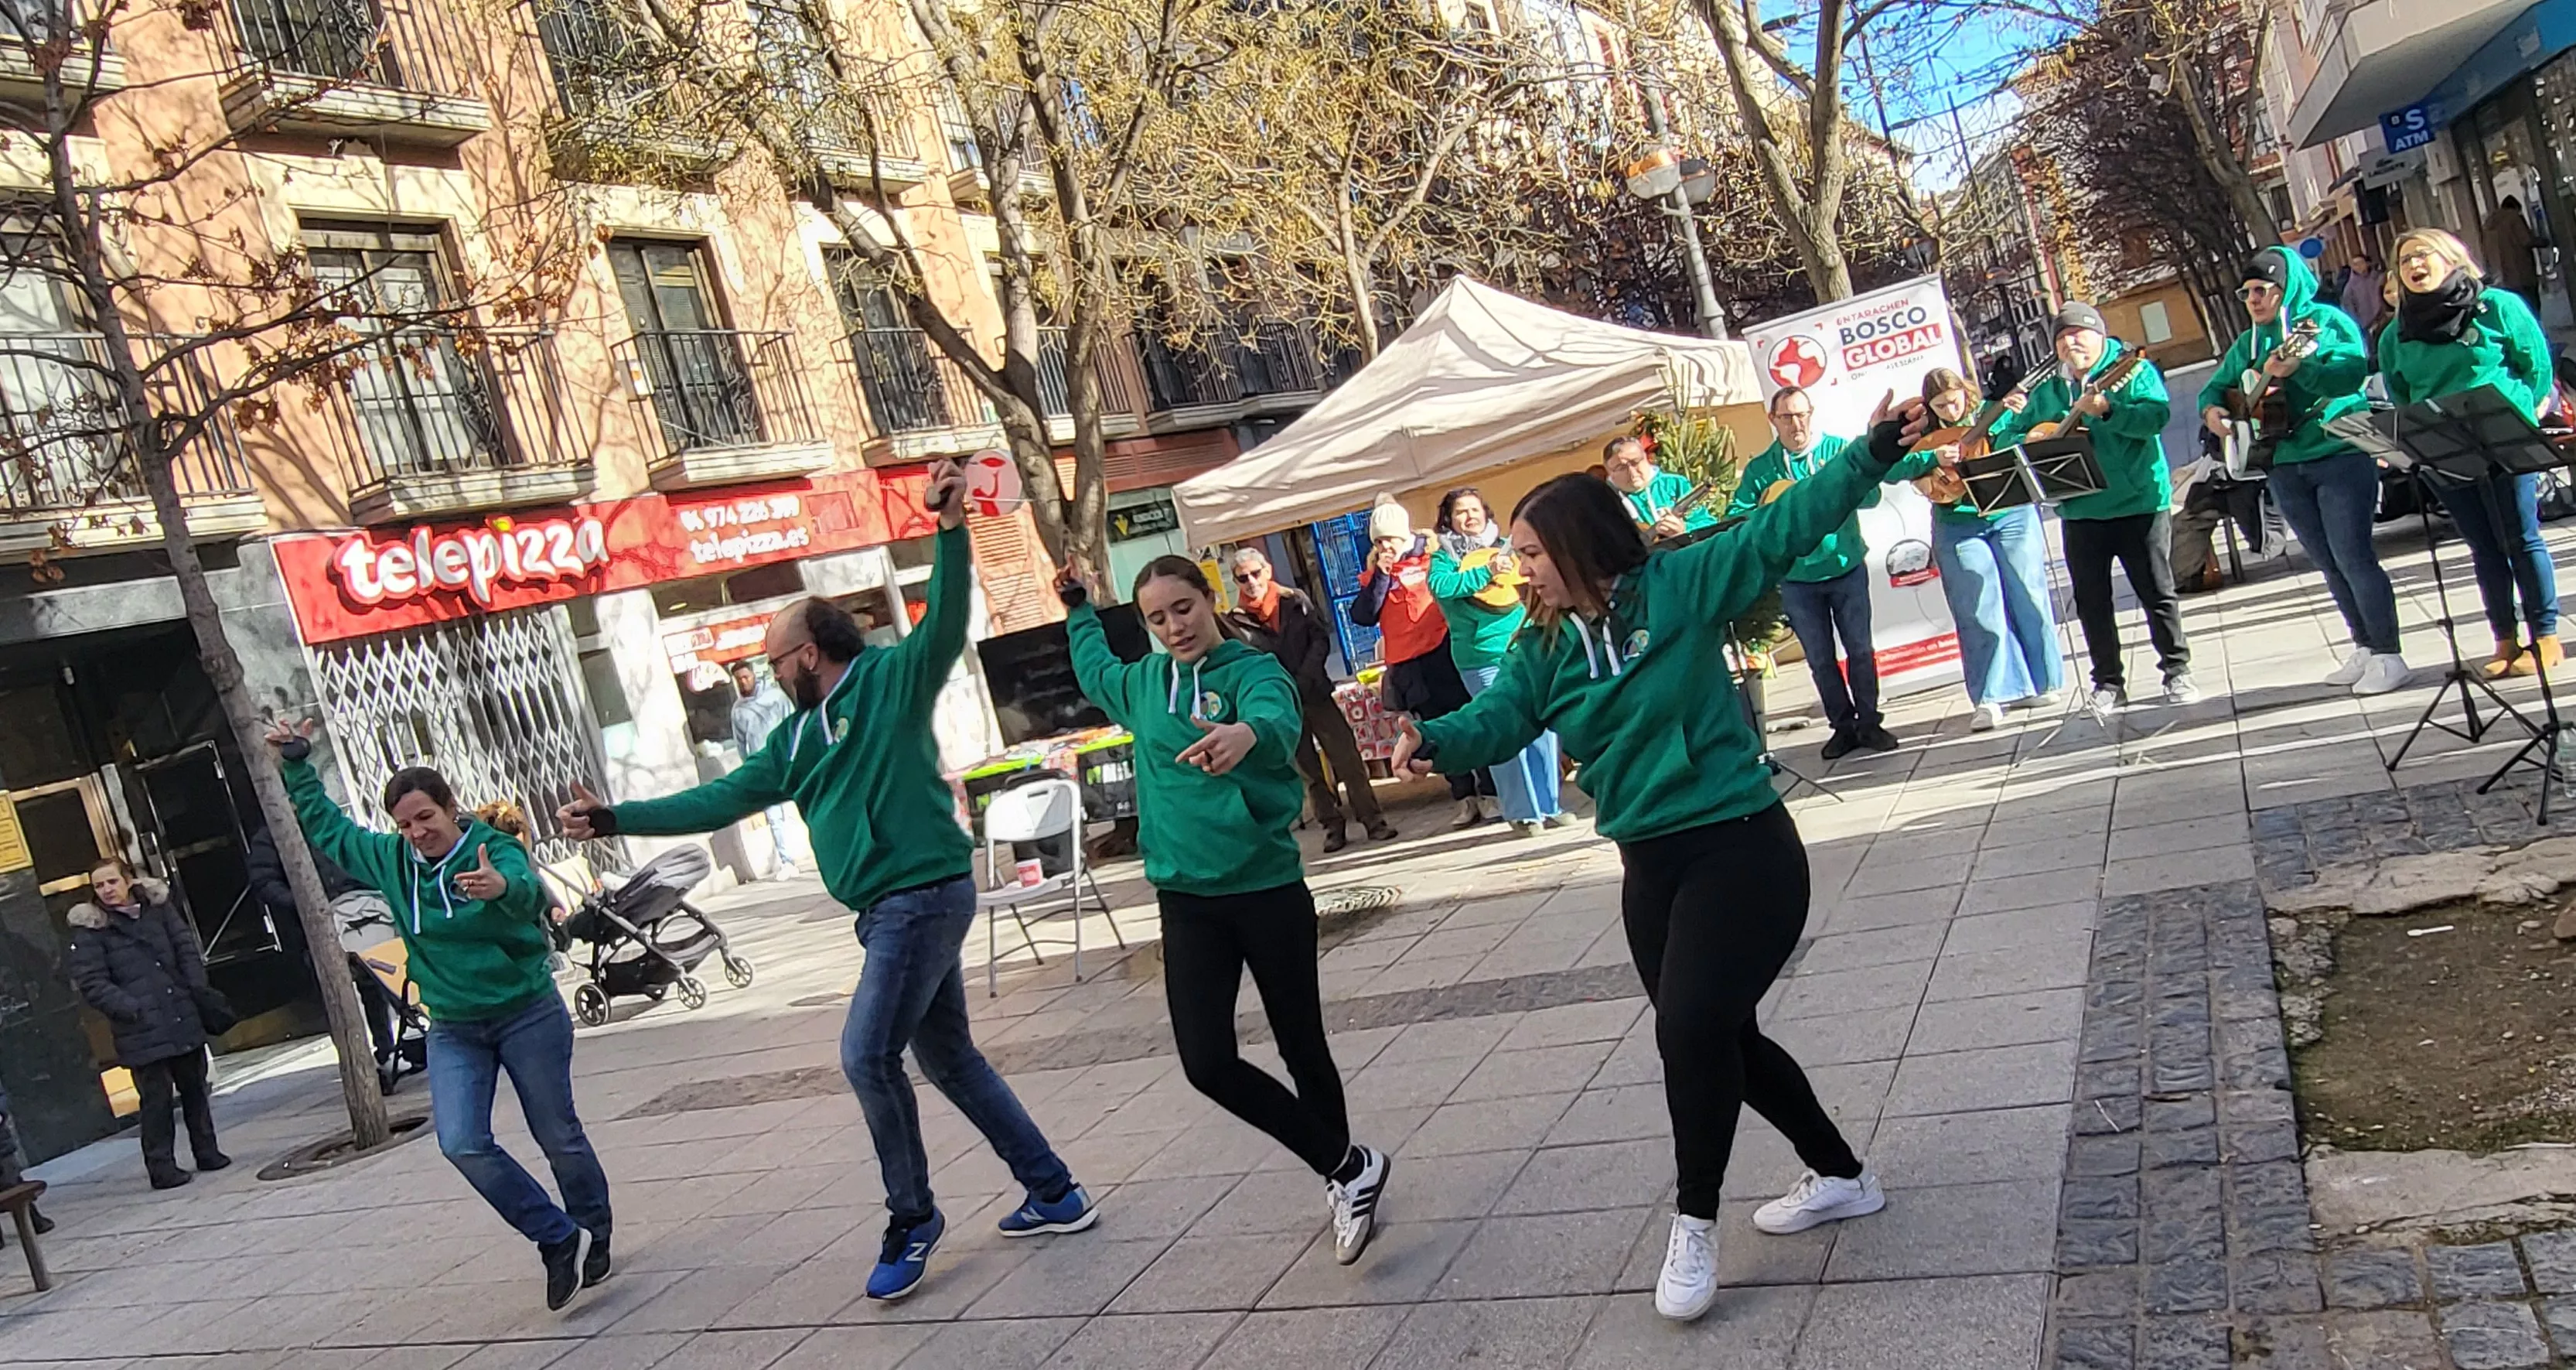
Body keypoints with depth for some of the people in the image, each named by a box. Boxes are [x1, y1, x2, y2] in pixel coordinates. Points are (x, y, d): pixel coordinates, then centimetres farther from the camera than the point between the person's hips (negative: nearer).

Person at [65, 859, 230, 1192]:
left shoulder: (158, 908, 8)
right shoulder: (90, 930, -6)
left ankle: (207, 1151, 25)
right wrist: (133, 1009, -18)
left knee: (194, 1088, 13)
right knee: (157, 1097, -5)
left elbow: (187, 948, 12)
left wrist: (198, 988, 0)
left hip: (184, 1020, 5)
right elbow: (92, 985, -9)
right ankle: (161, 1166, 5)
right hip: (143, 1031, -5)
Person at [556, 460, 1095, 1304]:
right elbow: (720, 802, 17)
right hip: (889, 909, 9)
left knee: (868, 1055, -12)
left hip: (924, 895, -9)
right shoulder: (795, 739, 15)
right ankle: (1054, 1194, 23)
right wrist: (615, 819, 15)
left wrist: (951, 529, -37)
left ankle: (913, 1218, 6)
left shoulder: (893, 682, -7)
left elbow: (946, 625, -24)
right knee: (948, 1058, 13)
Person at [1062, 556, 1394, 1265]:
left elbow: (1279, 721, -34)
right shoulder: (1142, 683, 10)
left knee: (1302, 1046, 8)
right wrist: (1078, 609, 40)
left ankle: (1344, 1175, 32)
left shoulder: (1253, 670, -8)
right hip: (1185, 899, 5)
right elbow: (1095, 669, 36)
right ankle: (1349, 1167, 9)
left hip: (1268, 890, -4)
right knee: (1207, 1062, -7)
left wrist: (1247, 734, -55)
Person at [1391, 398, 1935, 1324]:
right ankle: (1840, 1178, 39)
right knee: (1717, 1037, 16)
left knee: (1690, 1029, -16)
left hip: (1743, 848, -7)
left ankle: (1693, 1223, 7)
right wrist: (1434, 741, -30)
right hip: (1651, 866, 7)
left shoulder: (1680, 587, -10)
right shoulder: (1543, 650, 3)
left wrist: (1874, 453, -22)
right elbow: (1496, 721, -9)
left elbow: (1783, 527, -13)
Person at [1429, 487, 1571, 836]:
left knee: (1542, 727, 6)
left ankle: (1549, 806, 17)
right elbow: (1439, 586, -19)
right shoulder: (1445, 555, 1)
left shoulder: (1506, 547, 15)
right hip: (1483, 659, -5)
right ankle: (1524, 813, 6)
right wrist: (1486, 572, -21)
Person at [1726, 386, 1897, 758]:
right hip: (1796, 579, 1)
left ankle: (1869, 722, 17)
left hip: (1847, 568, -1)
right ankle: (1844, 726, 21)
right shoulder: (1759, 469, 0)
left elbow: (1871, 494, -11)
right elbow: (1735, 515, -4)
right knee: (1819, 658, 9)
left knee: (1860, 648, 4)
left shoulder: (1840, 450, -2)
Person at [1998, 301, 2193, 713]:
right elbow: (2007, 439, 12)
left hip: (2140, 502, -4)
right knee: (2091, 600, 7)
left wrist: (2106, 409, -31)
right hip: (2081, 511, 4)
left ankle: (2177, 672, 15)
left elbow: (2157, 415, -18)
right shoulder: (2046, 392, 11)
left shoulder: (2133, 370, -2)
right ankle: (2109, 682, 17)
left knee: (2157, 592, 2)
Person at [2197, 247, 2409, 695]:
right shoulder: (2249, 342, 15)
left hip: (2340, 453, -6)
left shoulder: (2327, 320, -4)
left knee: (2352, 557, -10)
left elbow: (2354, 369, -19)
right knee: (2329, 564, 11)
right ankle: (2364, 646, 22)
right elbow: (2216, 386, 17)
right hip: (2286, 467, 6)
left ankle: (2388, 655, -3)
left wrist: (2296, 367, -32)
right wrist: (2212, 410, -5)